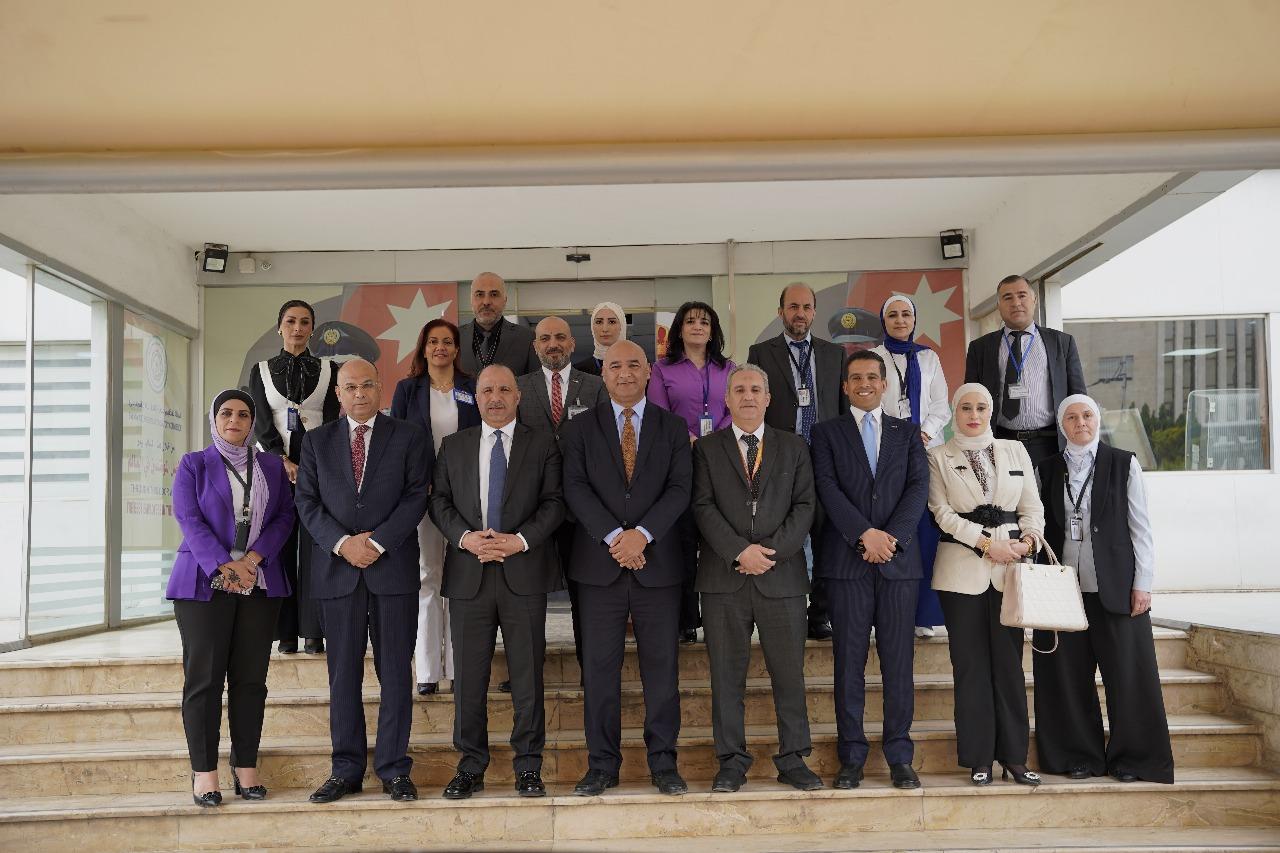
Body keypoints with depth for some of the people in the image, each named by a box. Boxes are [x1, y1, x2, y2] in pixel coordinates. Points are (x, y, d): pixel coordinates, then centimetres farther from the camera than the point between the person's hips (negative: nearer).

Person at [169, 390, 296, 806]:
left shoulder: (272, 466, 14)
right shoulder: (193, 465, 7)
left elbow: (285, 516, 5)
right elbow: (189, 519, -4)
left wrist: (253, 558, -11)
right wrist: (226, 567, -15)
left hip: (261, 582, 2)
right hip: (205, 583, -2)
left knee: (251, 678, 3)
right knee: (204, 677, -3)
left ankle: (246, 767, 10)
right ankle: (204, 771, 2)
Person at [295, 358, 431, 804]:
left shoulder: (410, 436, 5)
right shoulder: (317, 441, 12)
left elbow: (416, 497, -2)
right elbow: (307, 502, 5)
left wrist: (377, 542, -12)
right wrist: (342, 543, -9)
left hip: (394, 567, -2)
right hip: (337, 569, 2)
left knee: (396, 671, 2)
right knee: (343, 672, 5)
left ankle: (394, 768, 9)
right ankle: (346, 769, 13)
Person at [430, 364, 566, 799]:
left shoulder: (542, 444, 7)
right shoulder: (454, 446, 14)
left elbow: (554, 502, 0)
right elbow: (439, 501, 8)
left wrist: (519, 540, -14)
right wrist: (465, 537, -10)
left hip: (524, 573, -1)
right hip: (468, 574, 2)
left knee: (527, 674, 2)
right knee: (468, 676, 5)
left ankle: (528, 767, 12)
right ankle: (471, 766, 16)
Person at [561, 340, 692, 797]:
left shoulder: (673, 427, 9)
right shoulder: (580, 428, 7)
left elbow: (679, 489, -2)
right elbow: (576, 489, -4)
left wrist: (642, 532, -16)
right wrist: (613, 536, -17)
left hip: (658, 562, 0)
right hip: (599, 564, 0)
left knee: (662, 665, 4)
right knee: (599, 667, 3)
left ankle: (663, 763, 14)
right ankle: (602, 764, 14)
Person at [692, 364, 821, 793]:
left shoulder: (794, 447, 13)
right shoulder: (706, 448, 9)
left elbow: (804, 505, 4)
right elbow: (703, 507, -1)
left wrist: (770, 549, -10)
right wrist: (740, 551, -14)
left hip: (782, 575, 1)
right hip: (724, 578, -1)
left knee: (790, 673, 4)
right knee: (727, 674, 3)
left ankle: (793, 760, 14)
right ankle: (732, 762, 12)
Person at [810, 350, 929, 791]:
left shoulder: (908, 432, 15)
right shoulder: (827, 432, 10)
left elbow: (919, 486, 3)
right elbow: (827, 487, -3)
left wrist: (892, 536, -12)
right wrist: (865, 534, -14)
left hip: (899, 558, 1)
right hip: (847, 559, -1)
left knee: (898, 661, 2)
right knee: (849, 662, 1)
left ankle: (900, 757, 10)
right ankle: (851, 758, 8)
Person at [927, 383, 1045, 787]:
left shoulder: (1015, 450, 13)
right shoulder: (939, 457, 5)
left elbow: (1032, 506, 11)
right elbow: (943, 512, -4)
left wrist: (1028, 538, -9)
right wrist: (987, 543, -13)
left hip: (1009, 569, 2)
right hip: (962, 570, -2)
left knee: (1009, 661, 2)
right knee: (971, 663, 1)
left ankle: (1014, 755, 11)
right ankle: (979, 758, 8)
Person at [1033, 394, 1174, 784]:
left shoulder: (1124, 464, 4)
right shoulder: (1048, 471, 11)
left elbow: (1140, 527, 2)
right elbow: (1042, 529, 10)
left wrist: (1142, 582, -5)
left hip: (1114, 587, -2)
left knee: (1127, 673, 0)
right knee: (1068, 675, 4)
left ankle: (1131, 757, 13)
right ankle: (1080, 755, 15)